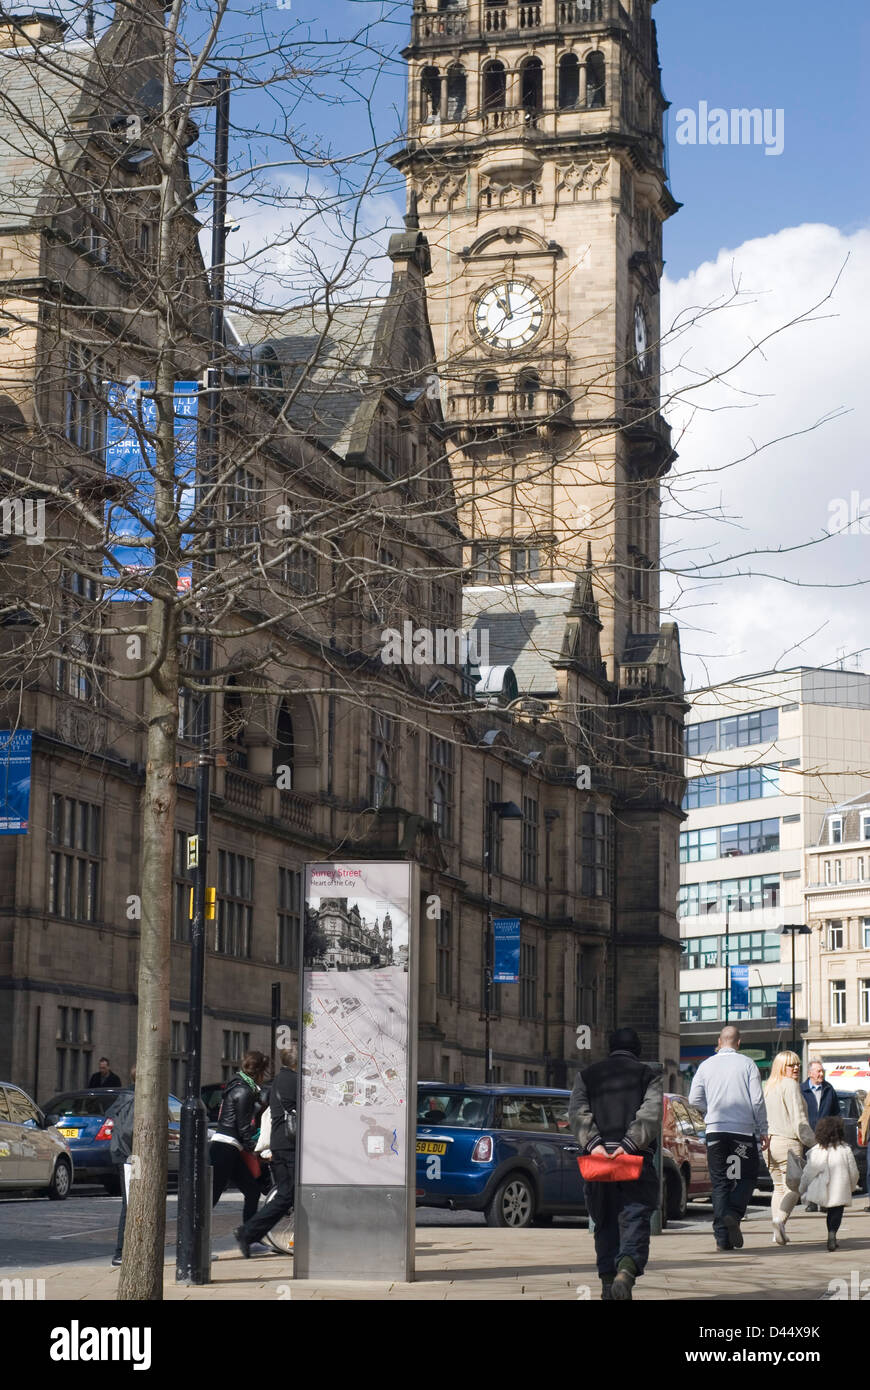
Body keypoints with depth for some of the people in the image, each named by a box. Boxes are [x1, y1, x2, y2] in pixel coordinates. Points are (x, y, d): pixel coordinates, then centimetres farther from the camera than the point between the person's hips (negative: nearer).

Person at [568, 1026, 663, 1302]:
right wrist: (629, 1144, -16)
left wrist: (593, 1143, -12)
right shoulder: (648, 1074, 9)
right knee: (635, 1220, -5)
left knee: (605, 1224, 15)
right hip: (637, 1159, -2)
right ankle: (627, 1270, -30)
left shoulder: (587, 1075, 16)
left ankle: (608, 1283, 14)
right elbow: (651, 1112, -8)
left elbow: (578, 1112, -1)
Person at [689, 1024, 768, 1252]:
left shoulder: (706, 1065, 6)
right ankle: (733, 1214, -16)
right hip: (743, 1130, -2)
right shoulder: (747, 1064, 0)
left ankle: (723, 1237, -2)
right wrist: (763, 1131, 3)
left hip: (715, 1130, 2)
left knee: (720, 1182, 6)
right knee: (747, 1177, 11)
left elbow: (694, 1099, 3)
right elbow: (757, 1101, -4)